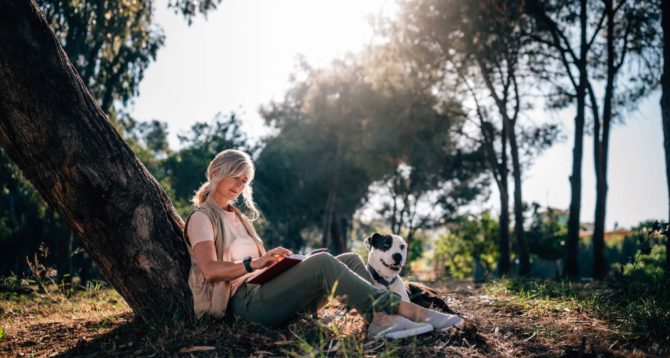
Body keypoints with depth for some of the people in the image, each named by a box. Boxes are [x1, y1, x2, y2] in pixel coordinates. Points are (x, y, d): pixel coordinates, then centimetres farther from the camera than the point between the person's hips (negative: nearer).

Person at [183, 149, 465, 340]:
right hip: (245, 300, -8)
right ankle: (401, 309, -31)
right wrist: (253, 264, -25)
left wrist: (274, 261, 1)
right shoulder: (202, 217, 2)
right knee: (322, 262, -29)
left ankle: (381, 319, -33)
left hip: (265, 289, 8)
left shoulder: (238, 217, 26)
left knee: (351, 260, -10)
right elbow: (210, 269, -14)